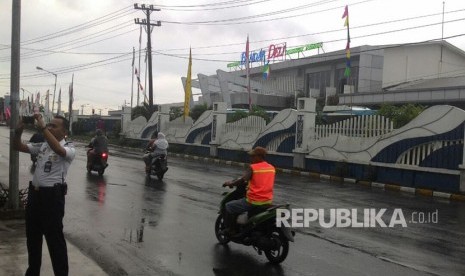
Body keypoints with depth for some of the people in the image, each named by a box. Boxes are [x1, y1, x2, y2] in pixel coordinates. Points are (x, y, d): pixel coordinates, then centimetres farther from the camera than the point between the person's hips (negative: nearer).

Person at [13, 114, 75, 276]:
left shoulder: (69, 148, -9)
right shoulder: (42, 145, 11)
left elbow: (58, 150, -31)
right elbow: (18, 147, 11)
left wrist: (43, 128, -32)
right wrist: (19, 131, -9)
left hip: (52, 196, -7)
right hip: (34, 193, 7)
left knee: (55, 239, 1)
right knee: (32, 236, 19)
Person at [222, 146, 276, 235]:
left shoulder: (252, 167, -11)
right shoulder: (272, 168, 8)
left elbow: (242, 180, -19)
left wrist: (231, 183, -3)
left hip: (253, 201, -7)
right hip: (267, 201, 7)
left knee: (228, 206, 10)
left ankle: (228, 230, 13)